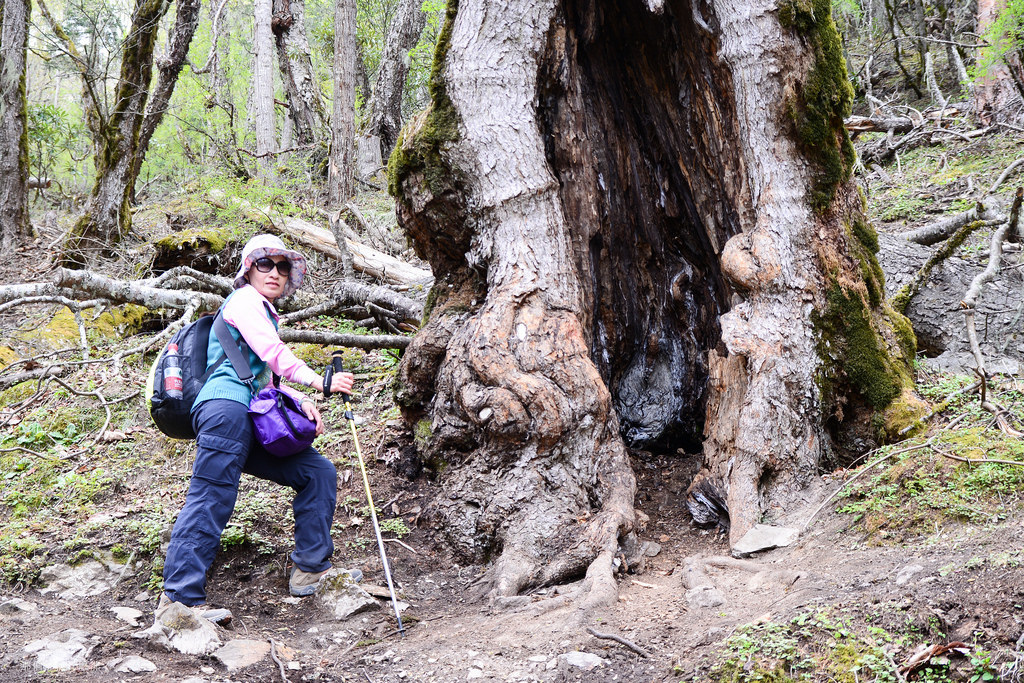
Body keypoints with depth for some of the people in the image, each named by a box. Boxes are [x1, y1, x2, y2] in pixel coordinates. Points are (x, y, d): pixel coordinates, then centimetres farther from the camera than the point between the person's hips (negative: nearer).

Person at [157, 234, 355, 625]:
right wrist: (318, 381, -17)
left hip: (252, 424, 9)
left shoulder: (266, 314, 34)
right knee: (212, 499, -18)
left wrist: (301, 402, 13)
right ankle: (179, 599, -23)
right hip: (226, 405, -9)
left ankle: (309, 571, 5)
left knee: (318, 472, 6)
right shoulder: (245, 300, 6)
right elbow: (272, 351, -9)